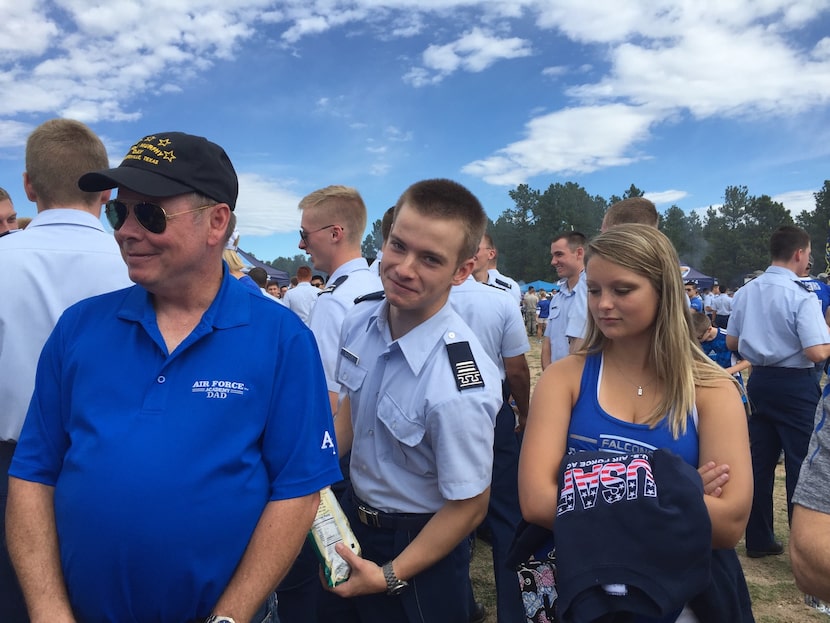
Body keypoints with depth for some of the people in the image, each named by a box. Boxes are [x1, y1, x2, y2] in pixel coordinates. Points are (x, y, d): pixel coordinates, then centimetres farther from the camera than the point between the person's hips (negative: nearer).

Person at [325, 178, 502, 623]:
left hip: (420, 546, -6)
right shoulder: (359, 322, -14)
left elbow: (468, 506, -22)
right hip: (353, 516, 6)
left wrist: (389, 577, -15)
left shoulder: (458, 387, -34)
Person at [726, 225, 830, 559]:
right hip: (795, 384, -6)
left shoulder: (746, 292, 4)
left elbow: (732, 342, 10)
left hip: (760, 380, 7)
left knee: (760, 460, 13)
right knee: (801, 464, 3)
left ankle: (758, 539, 23)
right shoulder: (801, 297, -16)